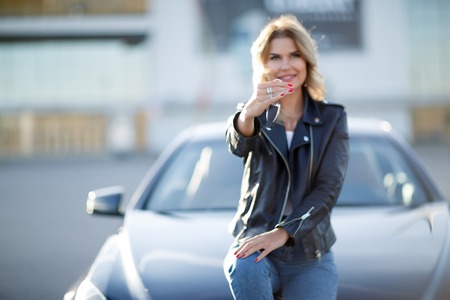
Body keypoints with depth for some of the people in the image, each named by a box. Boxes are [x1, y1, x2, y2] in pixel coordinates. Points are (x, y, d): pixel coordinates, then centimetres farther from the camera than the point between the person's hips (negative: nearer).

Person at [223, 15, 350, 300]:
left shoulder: (332, 118, 4)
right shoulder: (258, 116, 3)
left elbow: (328, 188, -6)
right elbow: (239, 146, -22)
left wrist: (282, 233, -21)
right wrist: (248, 115, -47)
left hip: (310, 256, 1)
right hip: (255, 242, -1)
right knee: (244, 267, -34)